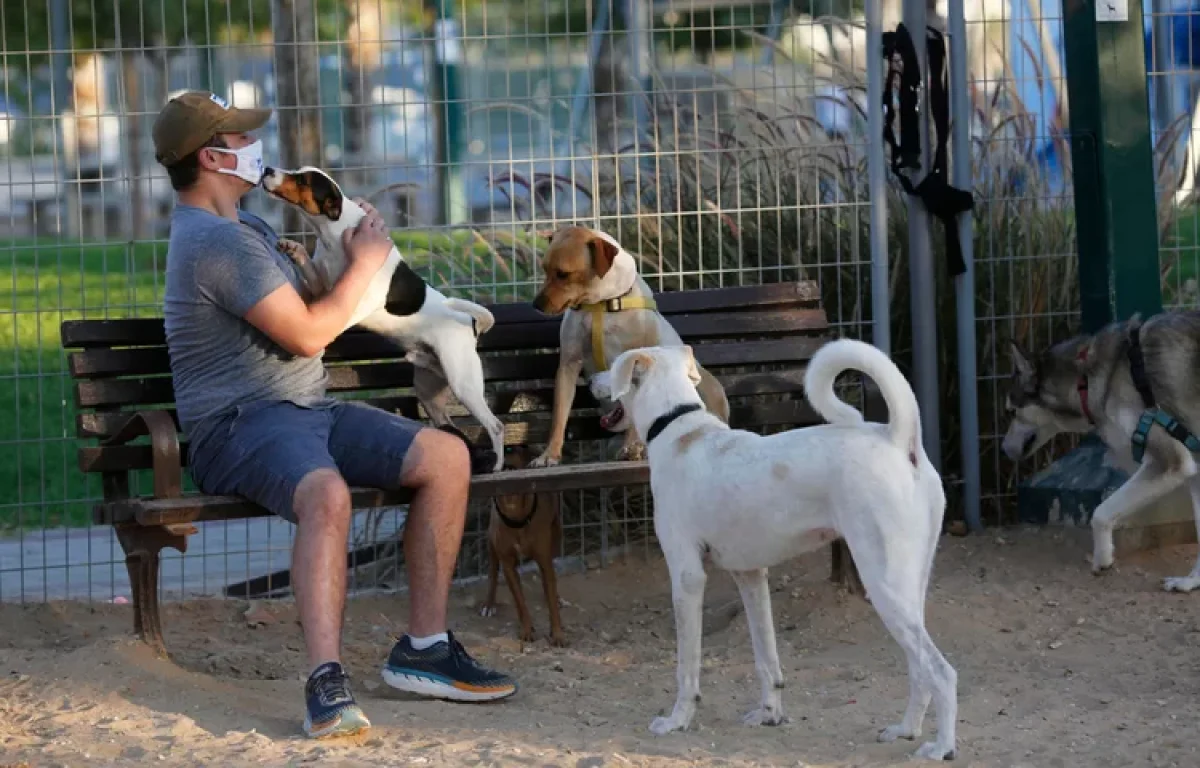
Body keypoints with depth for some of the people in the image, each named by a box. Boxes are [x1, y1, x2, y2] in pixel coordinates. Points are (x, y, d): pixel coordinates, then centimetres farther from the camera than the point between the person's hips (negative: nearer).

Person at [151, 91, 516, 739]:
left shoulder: (242, 227, 20)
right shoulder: (215, 242, -14)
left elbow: (294, 292, 38)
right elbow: (308, 334, -14)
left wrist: (344, 248, 19)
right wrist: (365, 264, 0)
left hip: (309, 411, 10)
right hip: (242, 421, -10)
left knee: (446, 456, -7)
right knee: (327, 493, -41)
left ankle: (423, 648, -5)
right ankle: (327, 683, -48)